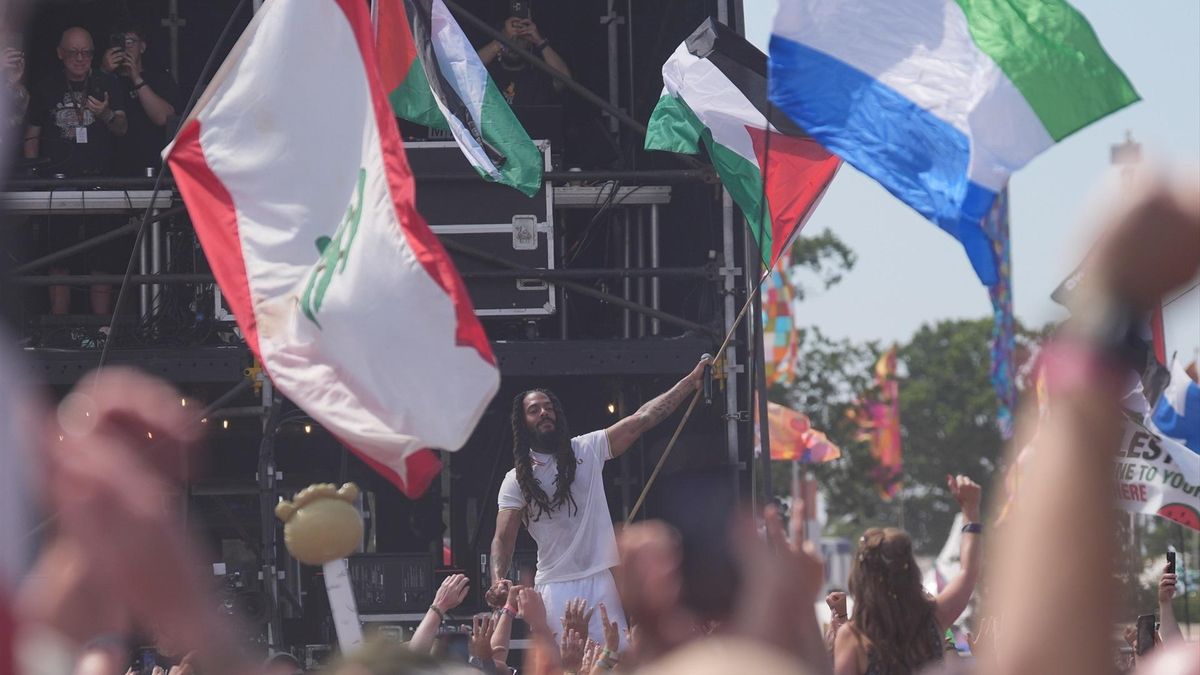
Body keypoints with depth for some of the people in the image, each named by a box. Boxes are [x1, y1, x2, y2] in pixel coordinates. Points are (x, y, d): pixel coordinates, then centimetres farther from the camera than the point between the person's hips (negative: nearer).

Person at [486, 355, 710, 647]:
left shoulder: (587, 449, 8)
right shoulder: (516, 480, 4)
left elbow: (642, 419, 5)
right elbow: (503, 538, -1)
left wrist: (691, 381, 0)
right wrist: (498, 581, -21)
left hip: (601, 579, 1)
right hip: (555, 587, -1)